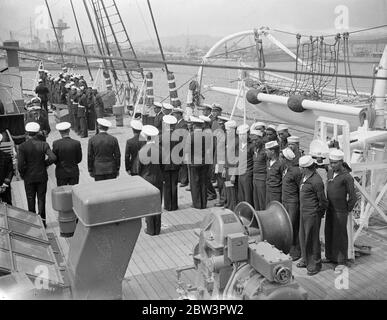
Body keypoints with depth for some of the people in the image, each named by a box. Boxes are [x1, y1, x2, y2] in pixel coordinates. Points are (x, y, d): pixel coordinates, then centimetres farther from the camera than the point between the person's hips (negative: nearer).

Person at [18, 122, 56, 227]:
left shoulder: (22, 146, -11)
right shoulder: (43, 144, -9)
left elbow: (20, 164, -16)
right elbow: (53, 158, -20)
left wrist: (22, 175, 0)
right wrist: (45, 164, -2)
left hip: (29, 178, 0)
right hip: (42, 176, 1)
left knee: (31, 200, 13)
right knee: (41, 199, 11)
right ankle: (42, 221, 13)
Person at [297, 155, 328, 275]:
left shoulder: (316, 181, -23)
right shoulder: (304, 177, 5)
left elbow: (323, 200, -15)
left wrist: (319, 212, -2)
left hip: (312, 215, -9)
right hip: (303, 212, 9)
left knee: (312, 239, 2)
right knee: (303, 237, 18)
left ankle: (315, 264, 17)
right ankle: (306, 260, 34)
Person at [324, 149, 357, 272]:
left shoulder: (347, 177, -19)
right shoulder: (330, 173, 4)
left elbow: (353, 197, -15)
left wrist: (346, 210, -6)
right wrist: (328, 205, 15)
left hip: (340, 212, -7)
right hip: (330, 210, 7)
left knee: (340, 236, 2)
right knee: (329, 233, 16)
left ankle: (342, 261, 15)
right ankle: (330, 256, 32)